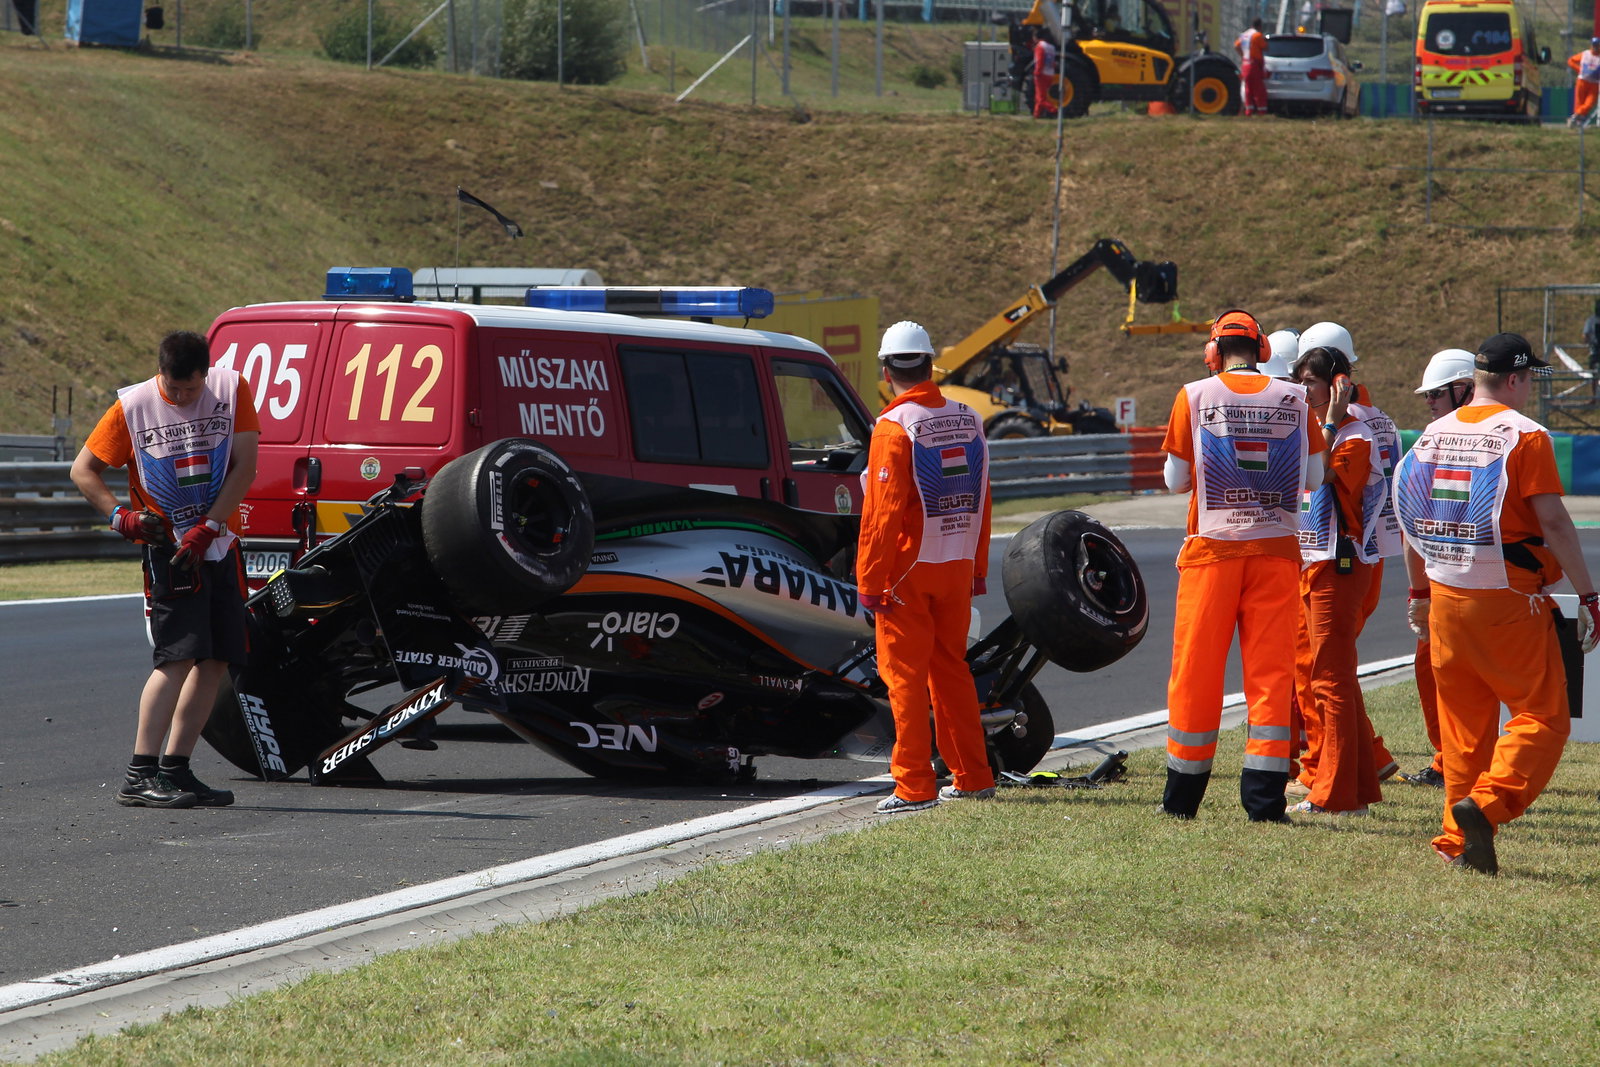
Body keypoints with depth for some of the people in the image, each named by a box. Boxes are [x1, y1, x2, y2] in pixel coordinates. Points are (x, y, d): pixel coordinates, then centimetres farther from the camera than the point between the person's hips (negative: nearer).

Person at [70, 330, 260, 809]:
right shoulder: (132, 406, -6)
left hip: (218, 547, 4)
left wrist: (208, 527, -13)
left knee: (216, 660, 4)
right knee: (179, 655, -17)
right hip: (167, 549, -4)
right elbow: (83, 470, 2)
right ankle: (140, 776, -19)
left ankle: (174, 769, 11)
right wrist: (119, 514, -15)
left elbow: (244, 466, -4)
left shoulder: (231, 390, -1)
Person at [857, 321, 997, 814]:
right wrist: (978, 569, 19)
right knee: (951, 670, 16)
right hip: (957, 568, 6)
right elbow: (980, 502, 12)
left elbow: (882, 513, -16)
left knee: (905, 675, -1)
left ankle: (914, 786, -3)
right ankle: (972, 777, 19)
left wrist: (870, 580, -12)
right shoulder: (968, 421, 6)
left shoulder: (894, 428, -14)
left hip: (908, 571, -6)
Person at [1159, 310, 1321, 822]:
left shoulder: (1195, 397, -4)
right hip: (1276, 549, 1)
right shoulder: (1294, 399, 1)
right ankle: (1264, 797, 0)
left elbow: (1176, 480, 3)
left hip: (1213, 549, -1)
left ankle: (1183, 796, 12)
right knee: (1270, 674, 4)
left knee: (1198, 672, 6)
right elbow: (1313, 478, 8)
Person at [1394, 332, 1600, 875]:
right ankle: (1487, 802, -22)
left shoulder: (1434, 433, 10)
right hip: (1509, 601, -6)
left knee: (1464, 723, 14)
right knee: (1542, 717, -2)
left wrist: (1419, 592, 29)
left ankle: (1458, 838, 12)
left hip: (1445, 599, 6)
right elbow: (1552, 524, -13)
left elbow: (1412, 522, 17)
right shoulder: (1524, 436, -9)